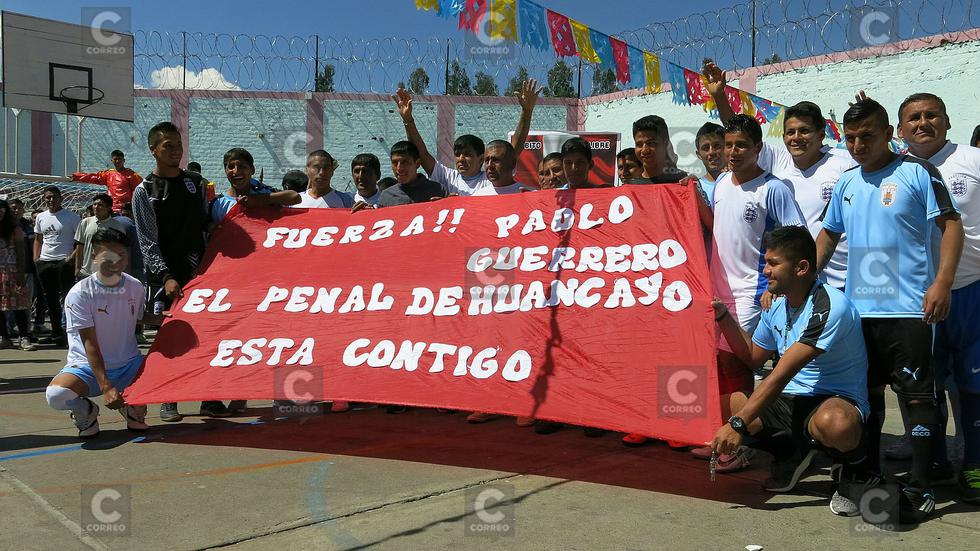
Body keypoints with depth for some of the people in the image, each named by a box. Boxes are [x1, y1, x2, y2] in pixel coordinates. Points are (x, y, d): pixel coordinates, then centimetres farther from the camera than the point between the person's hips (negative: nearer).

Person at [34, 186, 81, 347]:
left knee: (67, 297, -8)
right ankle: (56, 332, 19)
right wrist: (36, 258, 9)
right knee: (51, 300, 10)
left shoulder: (71, 217, -3)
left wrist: (73, 255, -16)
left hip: (64, 262, -5)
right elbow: (38, 239, 20)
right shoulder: (41, 217, 13)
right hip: (45, 262, 6)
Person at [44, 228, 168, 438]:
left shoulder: (136, 288, -1)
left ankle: (134, 406, 9)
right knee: (56, 394, -34)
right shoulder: (79, 294, -14)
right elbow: (90, 344, -16)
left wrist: (163, 319, -8)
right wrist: (106, 387, -23)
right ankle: (86, 410, 4)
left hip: (128, 365, 4)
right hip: (88, 366, -3)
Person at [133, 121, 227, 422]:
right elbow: (148, 241, -4)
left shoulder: (197, 183, 12)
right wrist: (166, 276, -16)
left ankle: (209, 398, 8)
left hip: (198, 271, 3)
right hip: (164, 276, -3)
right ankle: (168, 401, 10)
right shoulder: (144, 191, 1)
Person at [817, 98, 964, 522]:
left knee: (917, 394, -1)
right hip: (859, 308, 6)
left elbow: (951, 224, -7)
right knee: (866, 393, 13)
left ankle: (920, 488, 8)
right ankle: (868, 477, 26)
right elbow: (829, 234, 21)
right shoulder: (846, 182, 12)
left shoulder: (916, 172, -4)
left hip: (908, 308, -6)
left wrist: (942, 282, -17)